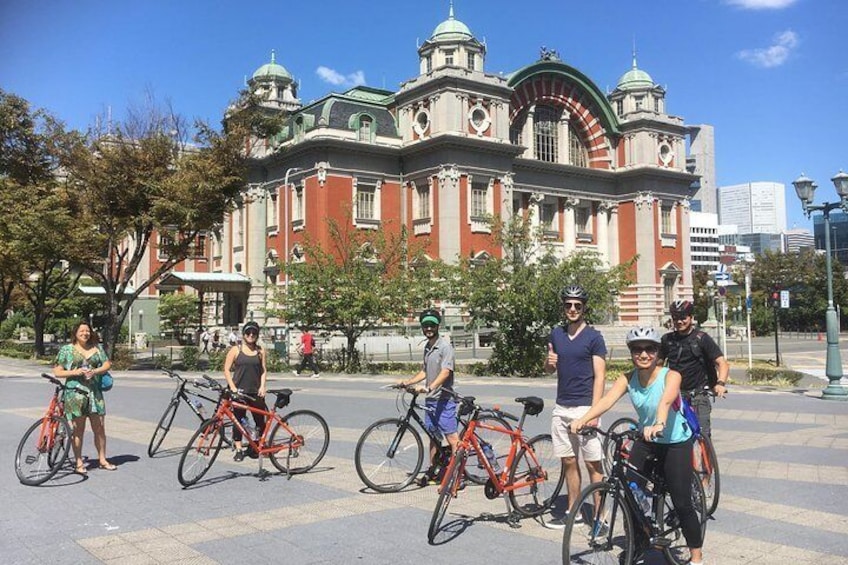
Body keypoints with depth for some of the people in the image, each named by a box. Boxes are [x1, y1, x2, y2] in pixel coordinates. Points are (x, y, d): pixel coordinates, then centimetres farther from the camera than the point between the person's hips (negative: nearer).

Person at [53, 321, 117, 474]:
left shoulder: (97, 348, 12)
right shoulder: (67, 349, 4)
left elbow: (107, 364, 8)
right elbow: (57, 372, 2)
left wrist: (94, 371, -9)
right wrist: (74, 372, -13)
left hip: (95, 392, 3)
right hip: (75, 392, -3)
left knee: (100, 428, 5)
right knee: (78, 429, 1)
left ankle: (102, 460, 18)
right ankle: (79, 463, 10)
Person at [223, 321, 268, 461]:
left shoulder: (260, 351, 8)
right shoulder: (236, 350, 0)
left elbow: (264, 370, 9)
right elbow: (227, 370, -1)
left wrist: (262, 386, -4)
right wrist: (233, 388, -10)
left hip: (256, 392, 2)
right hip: (239, 391, -2)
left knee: (260, 420, 4)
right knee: (238, 421, 2)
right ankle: (238, 450, 11)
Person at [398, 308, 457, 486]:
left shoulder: (445, 346, -12)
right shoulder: (427, 347, 14)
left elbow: (445, 372, -23)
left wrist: (429, 388, -36)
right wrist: (408, 382, 12)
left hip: (444, 400, -8)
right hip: (430, 400, 8)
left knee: (452, 438, -7)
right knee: (433, 437, 16)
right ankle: (432, 472, 25)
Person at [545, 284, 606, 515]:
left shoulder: (594, 337, -5)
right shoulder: (557, 334, 11)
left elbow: (599, 375, -9)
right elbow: (549, 369, 20)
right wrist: (549, 362, -5)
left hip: (584, 408, -5)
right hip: (561, 408, 5)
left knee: (593, 464, -1)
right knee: (569, 462, 11)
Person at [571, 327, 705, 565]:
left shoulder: (670, 376, -22)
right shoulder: (628, 379, -11)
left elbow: (666, 400, -43)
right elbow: (607, 400, -27)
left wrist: (659, 424, -63)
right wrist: (583, 419, -45)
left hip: (675, 443, -4)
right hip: (646, 441, 4)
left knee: (681, 503, 0)